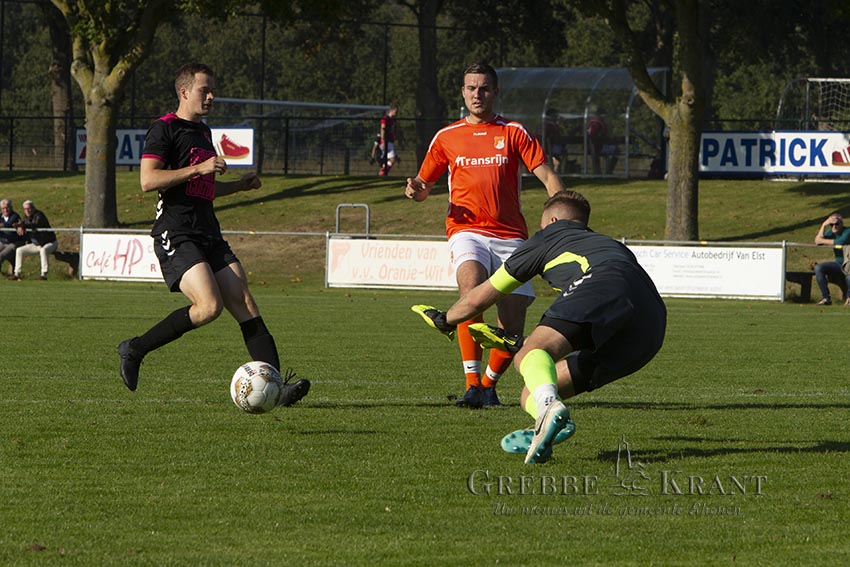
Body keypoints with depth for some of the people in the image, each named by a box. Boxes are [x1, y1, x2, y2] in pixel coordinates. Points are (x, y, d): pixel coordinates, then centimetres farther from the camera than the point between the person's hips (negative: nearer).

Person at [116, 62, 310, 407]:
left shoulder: (204, 133, 23)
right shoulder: (165, 130, -4)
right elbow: (148, 181, -16)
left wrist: (240, 185, 19)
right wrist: (199, 168, -18)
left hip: (209, 236, 8)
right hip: (175, 235, -8)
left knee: (245, 305, -6)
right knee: (210, 305, -22)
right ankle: (135, 350, -5)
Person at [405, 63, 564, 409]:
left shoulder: (513, 133, 10)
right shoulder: (447, 137, 15)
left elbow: (547, 176, 4)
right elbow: (424, 184, 22)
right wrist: (416, 190, -3)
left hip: (510, 235, 1)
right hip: (467, 229, -1)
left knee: (513, 326, -6)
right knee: (471, 285, -32)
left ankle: (489, 383, 22)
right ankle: (472, 384, -33)